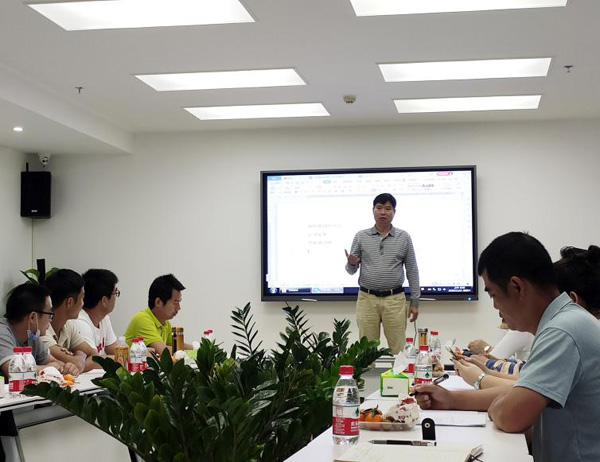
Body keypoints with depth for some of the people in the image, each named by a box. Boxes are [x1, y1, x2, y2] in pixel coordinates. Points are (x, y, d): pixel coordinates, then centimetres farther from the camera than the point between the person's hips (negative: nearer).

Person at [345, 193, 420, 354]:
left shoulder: (404, 237, 5)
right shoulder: (361, 236, 5)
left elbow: (412, 271, 6)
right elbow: (351, 270, 7)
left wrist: (415, 302, 3)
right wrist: (351, 263, -17)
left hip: (394, 300, 0)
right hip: (367, 299, 1)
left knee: (398, 349, 0)